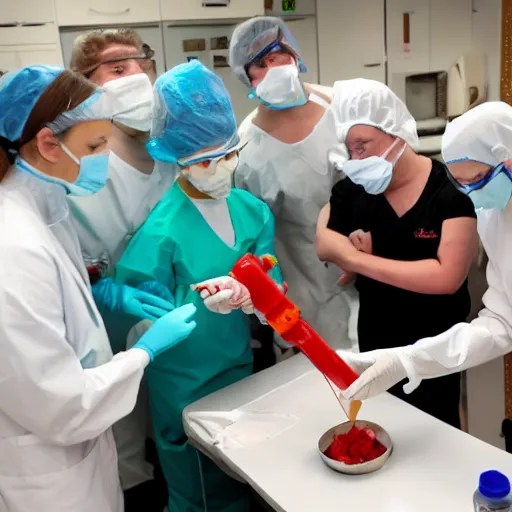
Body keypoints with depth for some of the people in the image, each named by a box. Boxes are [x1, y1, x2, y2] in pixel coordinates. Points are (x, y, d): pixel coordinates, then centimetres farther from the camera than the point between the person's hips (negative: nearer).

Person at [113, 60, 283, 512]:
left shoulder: (253, 210, -4)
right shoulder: (161, 232, -22)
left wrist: (250, 294, -26)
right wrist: (200, 302, -31)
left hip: (240, 367, 5)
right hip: (186, 386, -5)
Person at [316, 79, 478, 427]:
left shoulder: (452, 190, -18)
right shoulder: (352, 189, -4)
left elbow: (447, 276, -27)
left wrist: (357, 259, -25)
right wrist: (346, 247, -24)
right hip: (373, 345, 4)